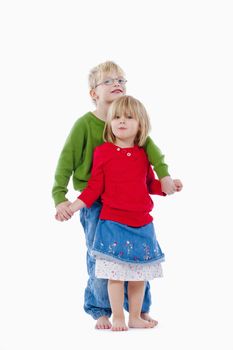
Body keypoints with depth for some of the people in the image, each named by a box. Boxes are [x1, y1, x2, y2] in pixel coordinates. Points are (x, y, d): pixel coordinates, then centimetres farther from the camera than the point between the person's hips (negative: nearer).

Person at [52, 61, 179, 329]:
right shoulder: (85, 124, -9)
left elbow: (148, 144, -9)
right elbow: (66, 162, -10)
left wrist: (163, 173, -23)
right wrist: (60, 198, -17)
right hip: (94, 202, -4)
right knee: (99, 257, -1)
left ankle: (140, 309, 22)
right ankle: (100, 310, 17)